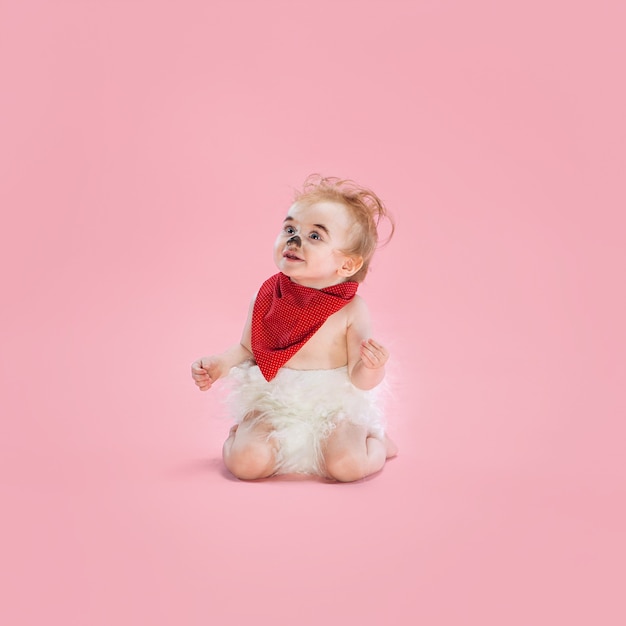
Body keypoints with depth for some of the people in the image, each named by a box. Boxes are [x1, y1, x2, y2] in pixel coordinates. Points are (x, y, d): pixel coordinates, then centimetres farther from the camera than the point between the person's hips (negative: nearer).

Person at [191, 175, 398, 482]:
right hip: (272, 404, 2)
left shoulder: (351, 310, -15)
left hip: (333, 407, -2)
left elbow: (358, 380, -11)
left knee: (346, 465, -26)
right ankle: (238, 435, 16)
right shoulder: (266, 298, -6)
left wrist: (371, 369, -33)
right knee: (247, 463, -20)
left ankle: (377, 443, 10)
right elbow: (246, 349, 8)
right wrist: (218, 364, -10)